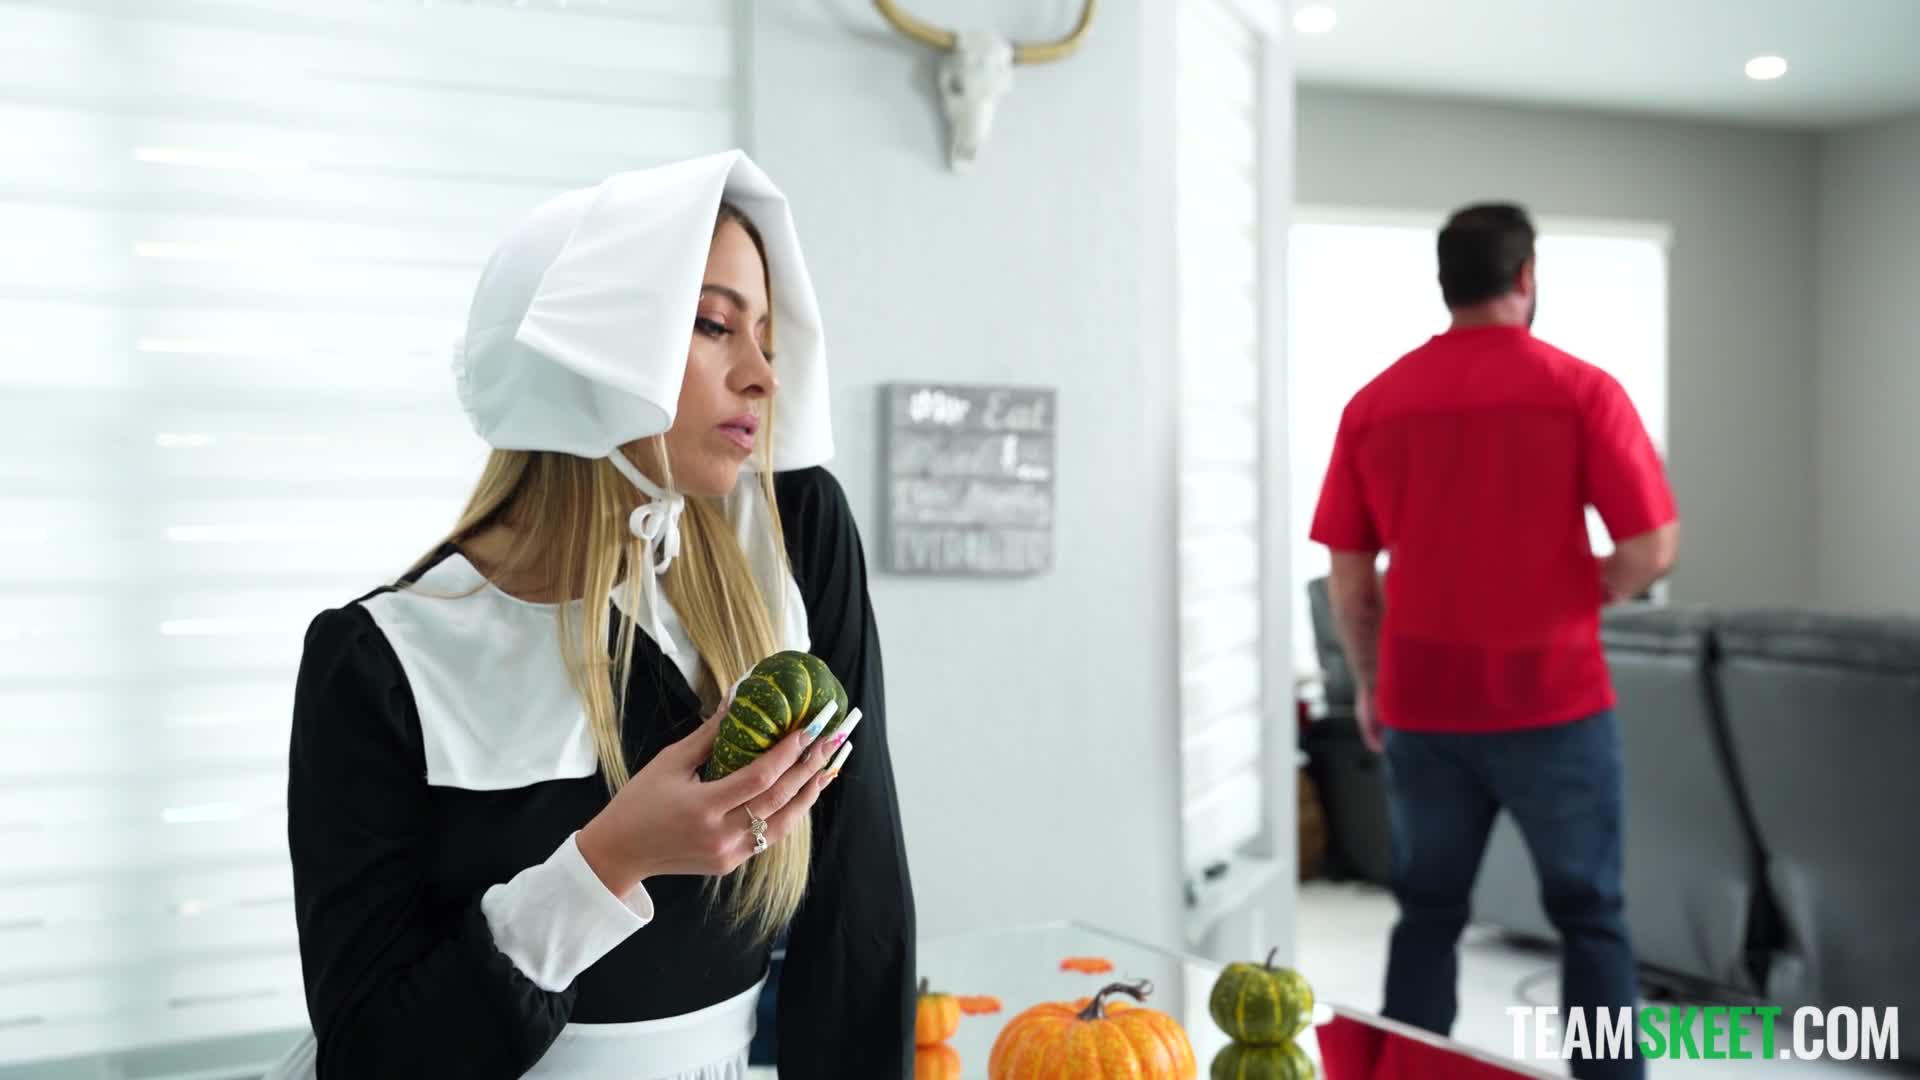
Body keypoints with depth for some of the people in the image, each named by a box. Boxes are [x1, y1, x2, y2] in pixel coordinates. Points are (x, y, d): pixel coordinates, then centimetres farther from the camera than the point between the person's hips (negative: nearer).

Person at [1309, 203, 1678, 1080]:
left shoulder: (1374, 403, 1)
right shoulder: (1580, 390, -7)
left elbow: (1348, 574, 3)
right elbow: (1653, 549, -10)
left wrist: (1370, 684, 14)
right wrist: (1585, 595, 9)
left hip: (1421, 705, 3)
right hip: (1553, 700, -2)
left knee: (1427, 918, 13)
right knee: (1589, 917, 11)